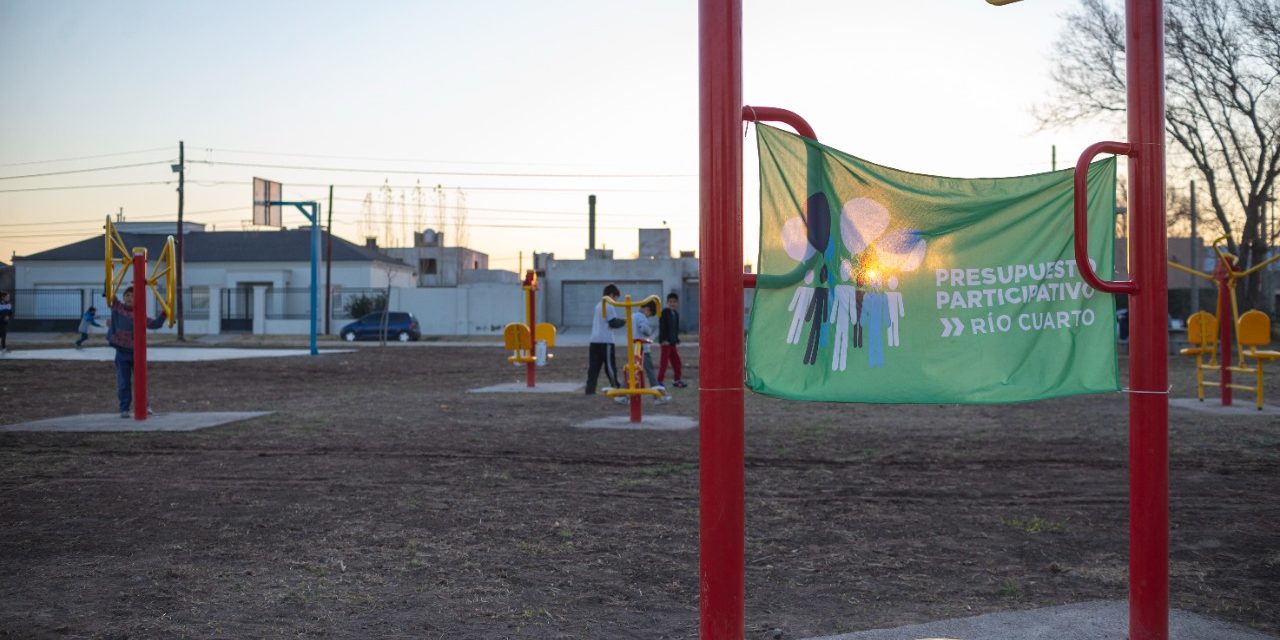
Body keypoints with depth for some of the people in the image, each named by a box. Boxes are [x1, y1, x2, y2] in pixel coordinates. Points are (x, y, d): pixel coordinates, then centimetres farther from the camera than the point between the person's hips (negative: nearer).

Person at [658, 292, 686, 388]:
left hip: (672, 342, 8)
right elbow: (661, 327, -16)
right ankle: (659, 380, -1)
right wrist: (663, 340, -22)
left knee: (676, 361, 12)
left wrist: (677, 340, 16)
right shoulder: (664, 313, -11)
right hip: (665, 341, -8)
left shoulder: (676, 314, 13)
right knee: (664, 361, -6)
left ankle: (677, 380, 22)